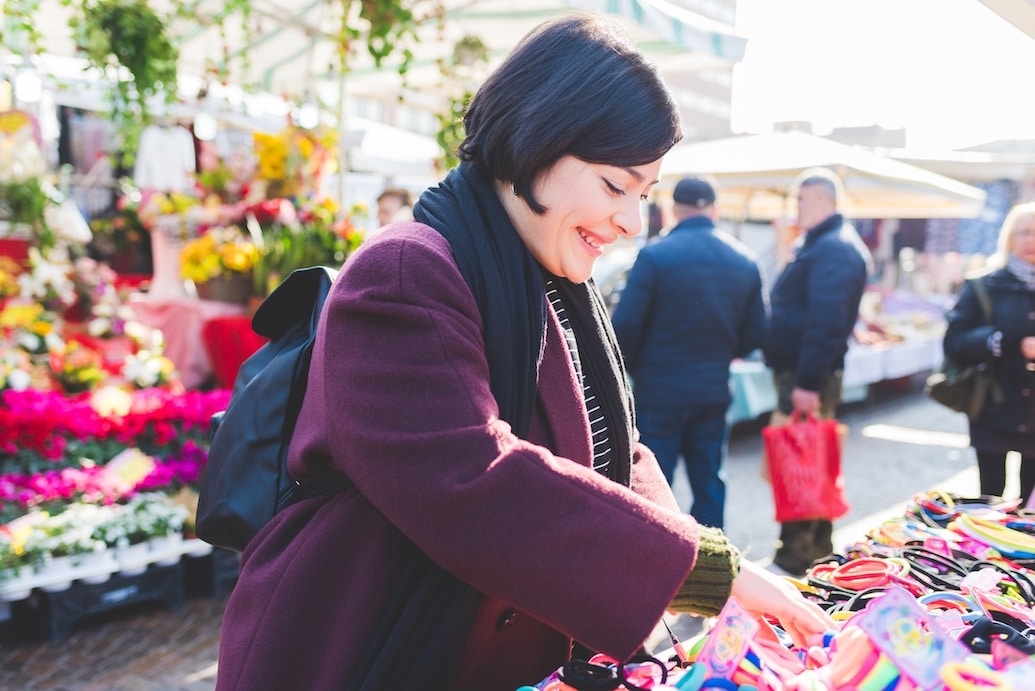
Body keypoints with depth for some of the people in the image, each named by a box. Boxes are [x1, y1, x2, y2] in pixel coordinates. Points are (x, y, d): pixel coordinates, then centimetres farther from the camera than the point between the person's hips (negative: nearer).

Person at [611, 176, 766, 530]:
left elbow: (625, 325, -13)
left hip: (660, 390, -4)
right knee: (709, 483, 15)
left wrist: (636, 368, 5)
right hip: (714, 391, 5)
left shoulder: (655, 255, -14)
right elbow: (755, 331, 6)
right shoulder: (744, 261, 2)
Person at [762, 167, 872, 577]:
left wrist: (808, 382, -28)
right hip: (797, 372, 11)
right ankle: (816, 551, 30)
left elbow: (826, 321, -25)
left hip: (806, 375, -11)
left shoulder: (835, 250, -16)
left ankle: (796, 559, 3)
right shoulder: (816, 244, 18)